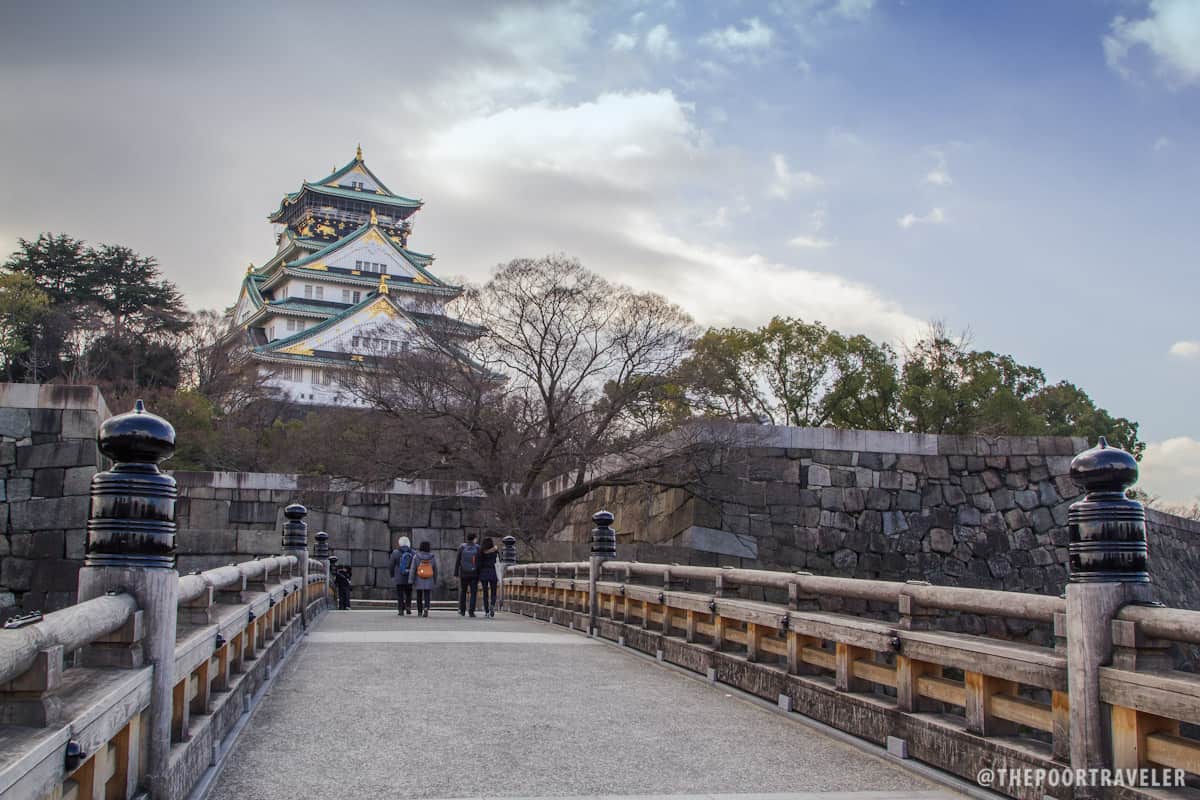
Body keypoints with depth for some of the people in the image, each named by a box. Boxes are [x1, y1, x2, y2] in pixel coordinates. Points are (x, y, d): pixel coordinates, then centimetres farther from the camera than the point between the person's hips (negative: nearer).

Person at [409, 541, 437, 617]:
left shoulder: (416, 557, -6)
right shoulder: (432, 557, -1)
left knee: (419, 597, 14)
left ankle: (419, 612, 22)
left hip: (419, 581, 0)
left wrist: (411, 581, -10)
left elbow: (412, 569, -10)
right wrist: (435, 581, 17)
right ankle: (426, 608, -26)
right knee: (427, 597, -2)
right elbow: (435, 570, 6)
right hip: (429, 582, 0)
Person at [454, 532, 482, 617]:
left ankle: (462, 611, 20)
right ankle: (471, 611, -6)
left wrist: (456, 573, 0)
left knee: (462, 591, 16)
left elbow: (457, 561, -4)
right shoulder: (478, 548, -5)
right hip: (474, 574, -1)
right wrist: (480, 575, 4)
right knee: (473, 593, 3)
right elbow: (480, 562, -3)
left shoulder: (461, 547, -5)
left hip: (463, 574, 1)